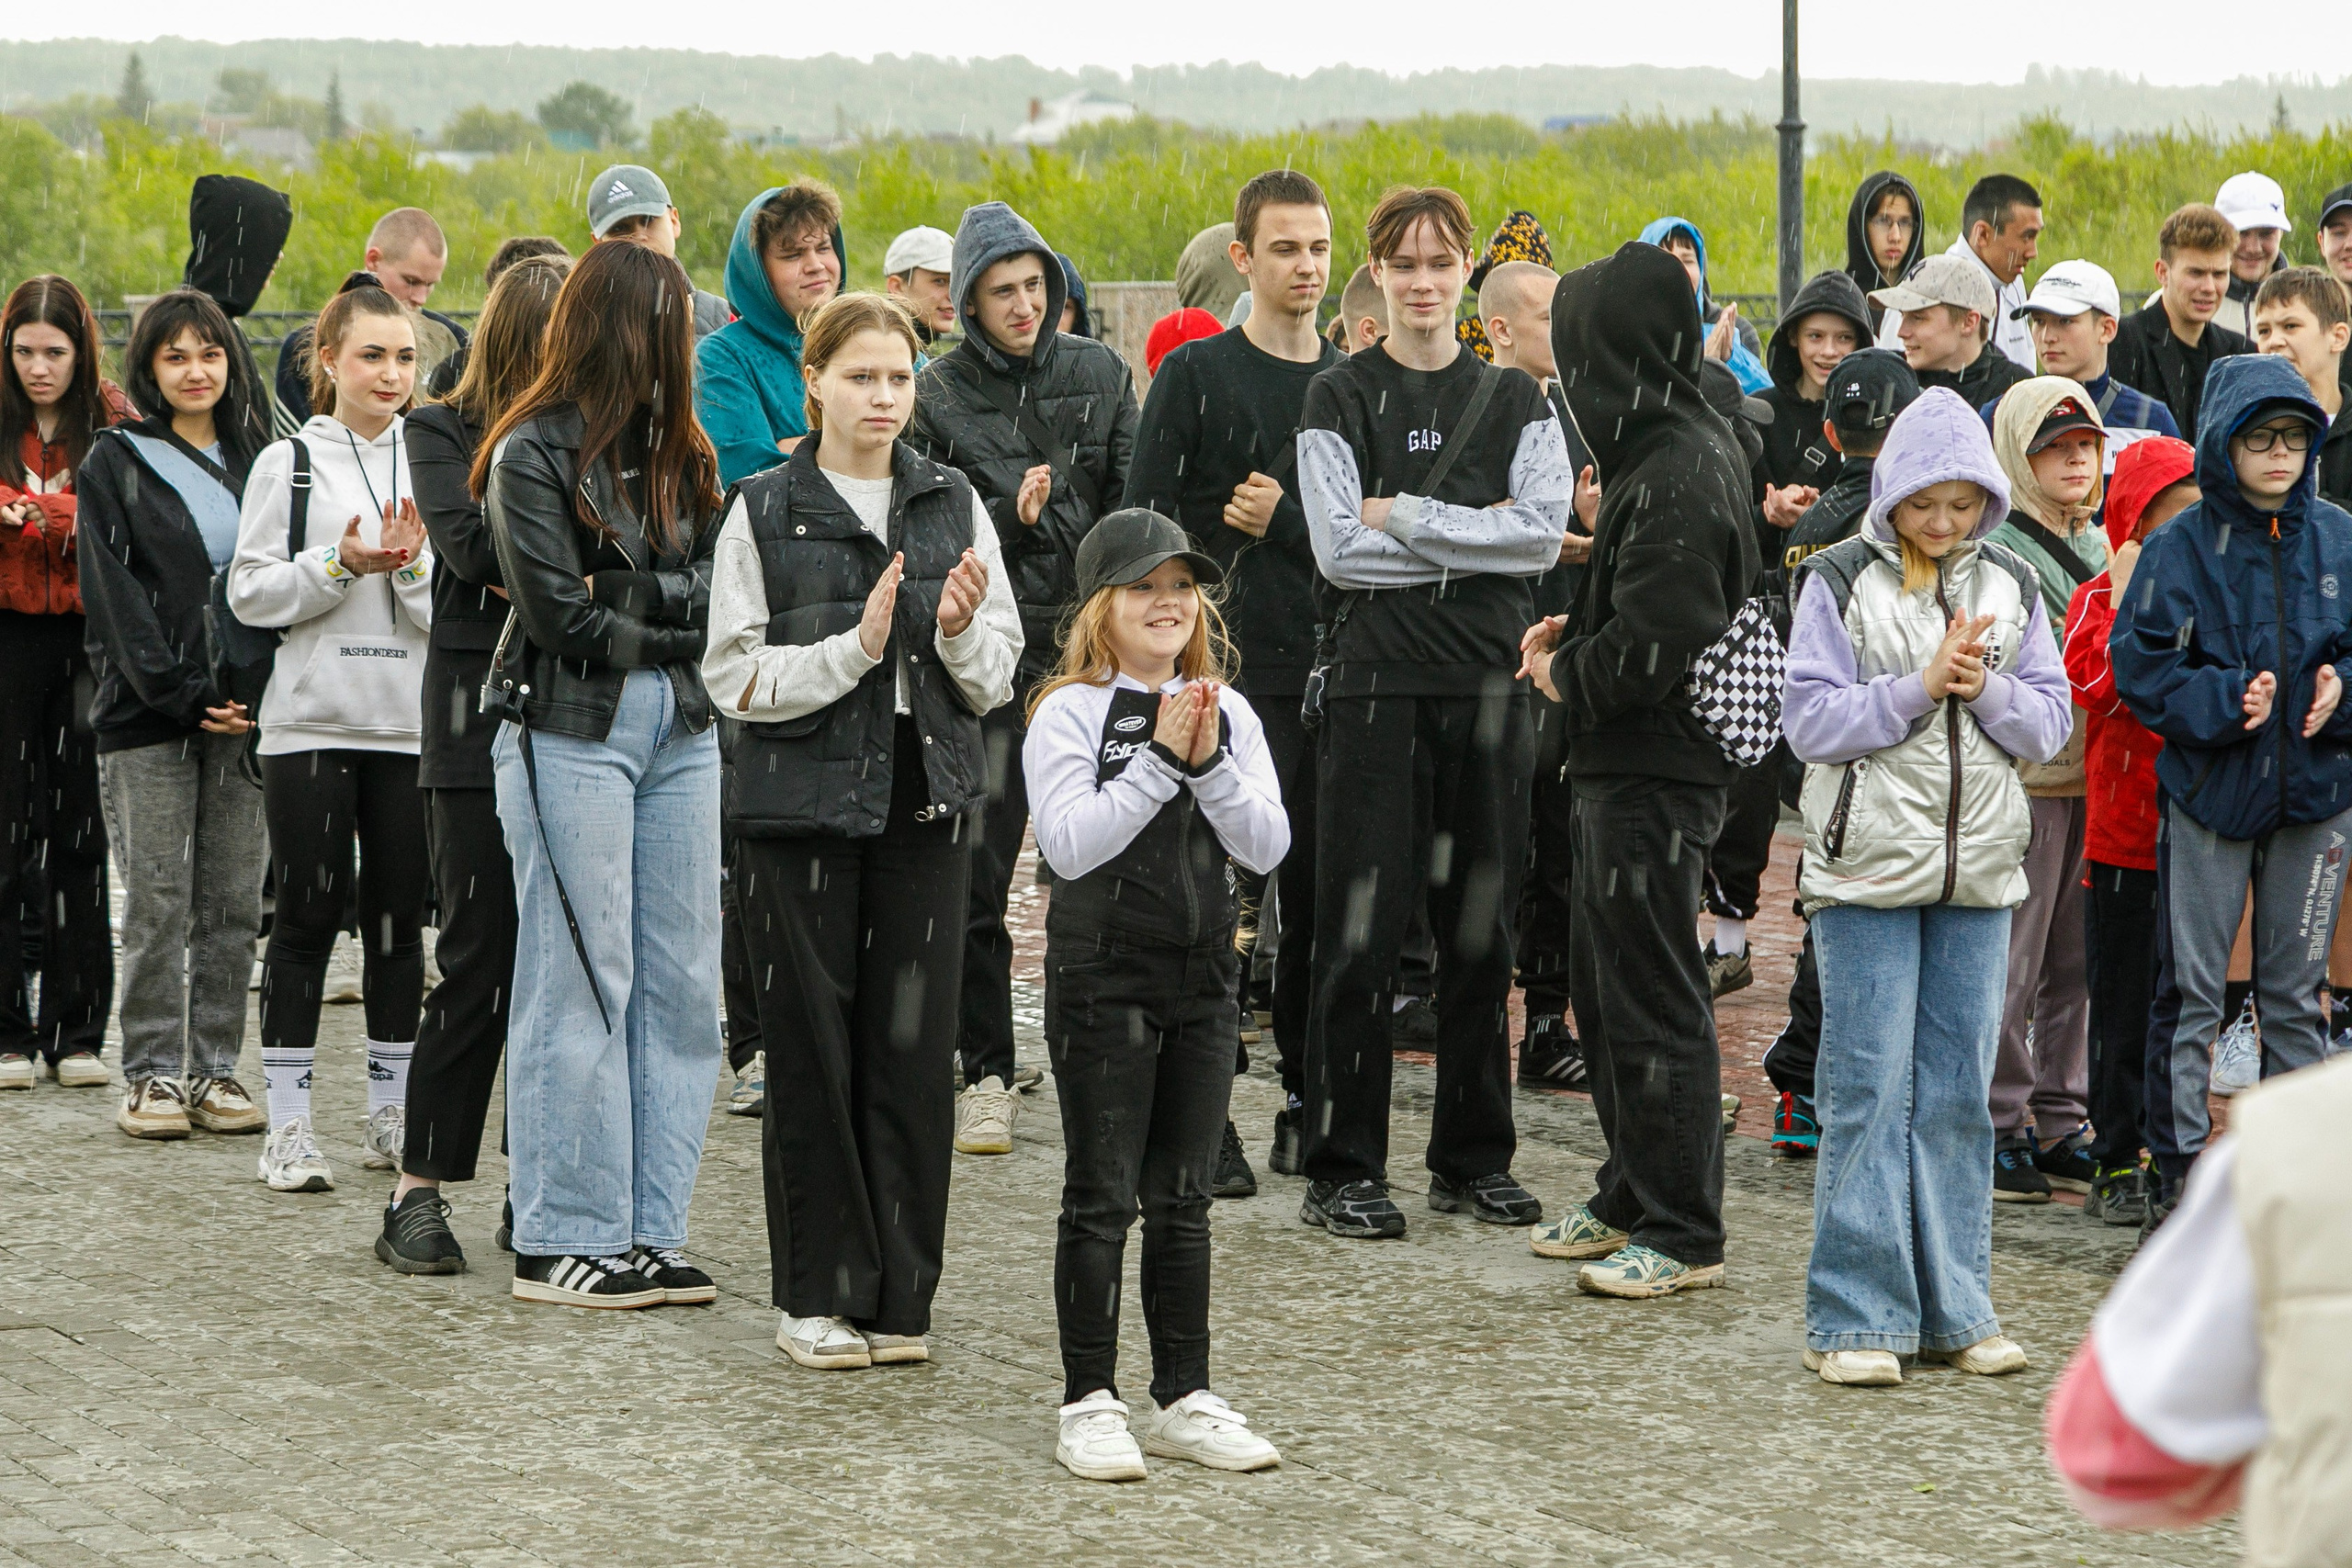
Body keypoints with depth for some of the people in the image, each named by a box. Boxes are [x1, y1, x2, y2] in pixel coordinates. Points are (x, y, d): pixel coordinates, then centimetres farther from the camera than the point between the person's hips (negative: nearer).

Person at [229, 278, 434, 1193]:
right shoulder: (288, 464, 2)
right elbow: (250, 595, -2)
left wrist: (413, 565, -14)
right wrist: (341, 563, -13)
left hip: (409, 724, 3)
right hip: (310, 722, -2)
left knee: (399, 914, 6)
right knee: (309, 912, -1)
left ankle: (392, 1113, 16)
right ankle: (287, 1125, 3)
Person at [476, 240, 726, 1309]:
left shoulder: (680, 449, 14)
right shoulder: (532, 454, -7)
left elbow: (716, 584, 7)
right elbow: (560, 617, -13)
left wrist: (620, 606, -9)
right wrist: (666, 627, -3)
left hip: (678, 731, 7)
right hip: (568, 732, -7)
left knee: (680, 982, 6)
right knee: (580, 982, -3)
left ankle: (647, 1230, 13)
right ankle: (564, 1241, 4)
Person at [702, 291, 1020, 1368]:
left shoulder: (953, 505, 8)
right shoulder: (764, 511, -1)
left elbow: (998, 678, 8)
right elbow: (734, 675, -5)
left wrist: (960, 633, -12)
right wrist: (855, 648, -16)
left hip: (924, 803, 2)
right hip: (799, 804, -2)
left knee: (915, 1052, 1)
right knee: (812, 1051, 1)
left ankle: (899, 1297, 11)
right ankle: (818, 1295, 10)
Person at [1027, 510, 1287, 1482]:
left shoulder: (1227, 712, 7)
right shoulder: (1071, 713, -7)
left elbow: (1268, 846, 0)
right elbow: (1070, 845, -18)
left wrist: (1210, 763, -14)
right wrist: (1159, 759, -21)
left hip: (1204, 973, 5)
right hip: (1104, 972, -5)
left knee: (1183, 1198, 10)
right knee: (1102, 1198, 0)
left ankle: (1185, 1400, 17)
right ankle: (1090, 1403, 6)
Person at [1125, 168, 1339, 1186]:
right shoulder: (1197, 374, 1)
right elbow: (1145, 525, -3)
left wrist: (1280, 519, -3)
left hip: (1334, 672, 4)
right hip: (1236, 673, -4)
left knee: (1323, 898, 7)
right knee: (1226, 894, -6)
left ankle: (1309, 1104, 16)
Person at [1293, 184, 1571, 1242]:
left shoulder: (1516, 399, 10)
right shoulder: (1339, 399, 3)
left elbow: (1543, 535, -4)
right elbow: (1339, 548, -8)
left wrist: (1404, 516, -9)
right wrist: (1475, 536, -8)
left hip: (1488, 679, 3)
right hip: (1374, 678, -3)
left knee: (1481, 924, 7)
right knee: (1362, 925, -4)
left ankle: (1474, 1156, 17)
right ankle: (1343, 1166, 2)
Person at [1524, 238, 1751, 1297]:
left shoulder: (1675, 477, -20)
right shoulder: (1687, 446, 12)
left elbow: (1653, 645, -25)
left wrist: (1564, 677, -9)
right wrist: (1577, 635, 7)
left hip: (1654, 776, -11)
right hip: (1624, 766, 11)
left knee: (1653, 1000, -4)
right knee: (1604, 986, 19)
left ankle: (1682, 1236, 3)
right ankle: (1632, 1198, 29)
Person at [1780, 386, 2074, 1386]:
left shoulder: (2010, 585, 9)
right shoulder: (1839, 582, -2)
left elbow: (2052, 722, 8)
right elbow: (1810, 722, -8)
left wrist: (1987, 689, -10)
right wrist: (1918, 686, -16)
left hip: (1978, 867, 4)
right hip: (1867, 868, -4)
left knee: (1959, 1094, 7)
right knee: (1870, 1091, -4)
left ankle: (1954, 1310, 14)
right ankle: (1856, 1317, 1)